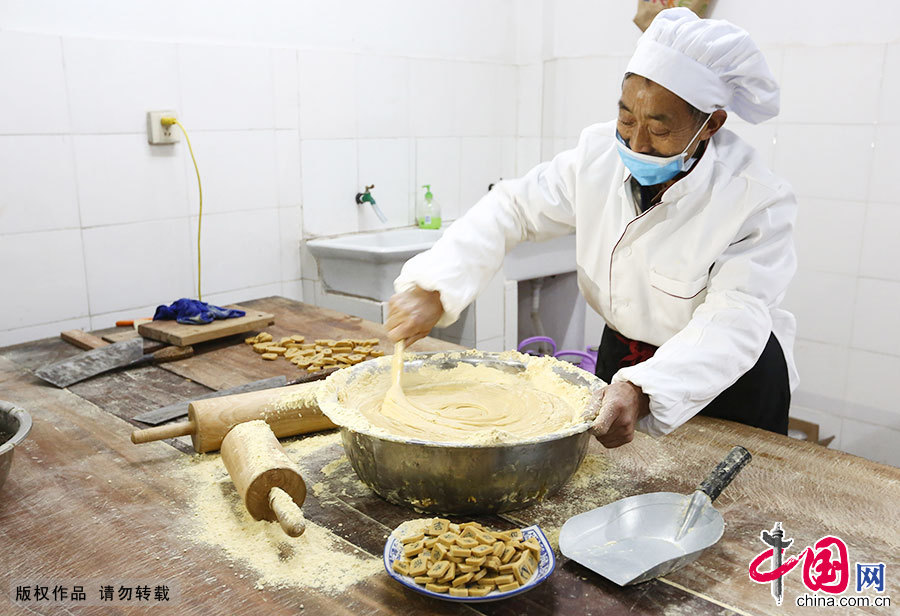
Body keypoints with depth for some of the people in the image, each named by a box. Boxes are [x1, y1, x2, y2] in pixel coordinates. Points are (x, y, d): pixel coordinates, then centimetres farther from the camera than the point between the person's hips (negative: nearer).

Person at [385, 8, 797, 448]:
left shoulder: (758, 201, -27)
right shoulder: (600, 155, -14)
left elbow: (733, 322, -34)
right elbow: (513, 209, -9)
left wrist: (643, 391, -52)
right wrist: (433, 289, -23)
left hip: (730, 375, -4)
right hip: (620, 356, 5)